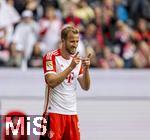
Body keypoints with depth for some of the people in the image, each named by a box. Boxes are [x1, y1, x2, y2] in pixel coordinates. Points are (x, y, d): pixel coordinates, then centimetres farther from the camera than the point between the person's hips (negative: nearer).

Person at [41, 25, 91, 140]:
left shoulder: (77, 59, 11)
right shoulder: (51, 57, -7)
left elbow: (86, 87, 8)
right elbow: (51, 82, -20)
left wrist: (86, 69, -9)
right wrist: (71, 67, -23)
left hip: (72, 112, 6)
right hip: (54, 112, -6)